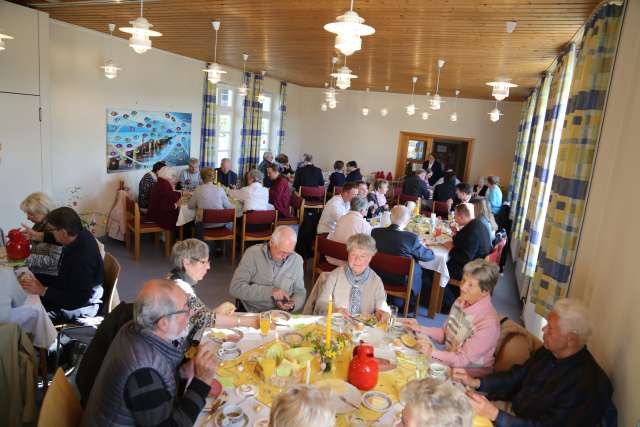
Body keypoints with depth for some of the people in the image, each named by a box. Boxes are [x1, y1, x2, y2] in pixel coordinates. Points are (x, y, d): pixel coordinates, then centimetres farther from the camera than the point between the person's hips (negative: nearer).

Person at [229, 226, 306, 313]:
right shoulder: (252, 253, -9)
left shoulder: (297, 260, -1)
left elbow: (300, 292, 10)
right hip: (252, 314, -2)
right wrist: (269, 292, -21)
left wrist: (292, 305, -12)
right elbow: (235, 288, -15)